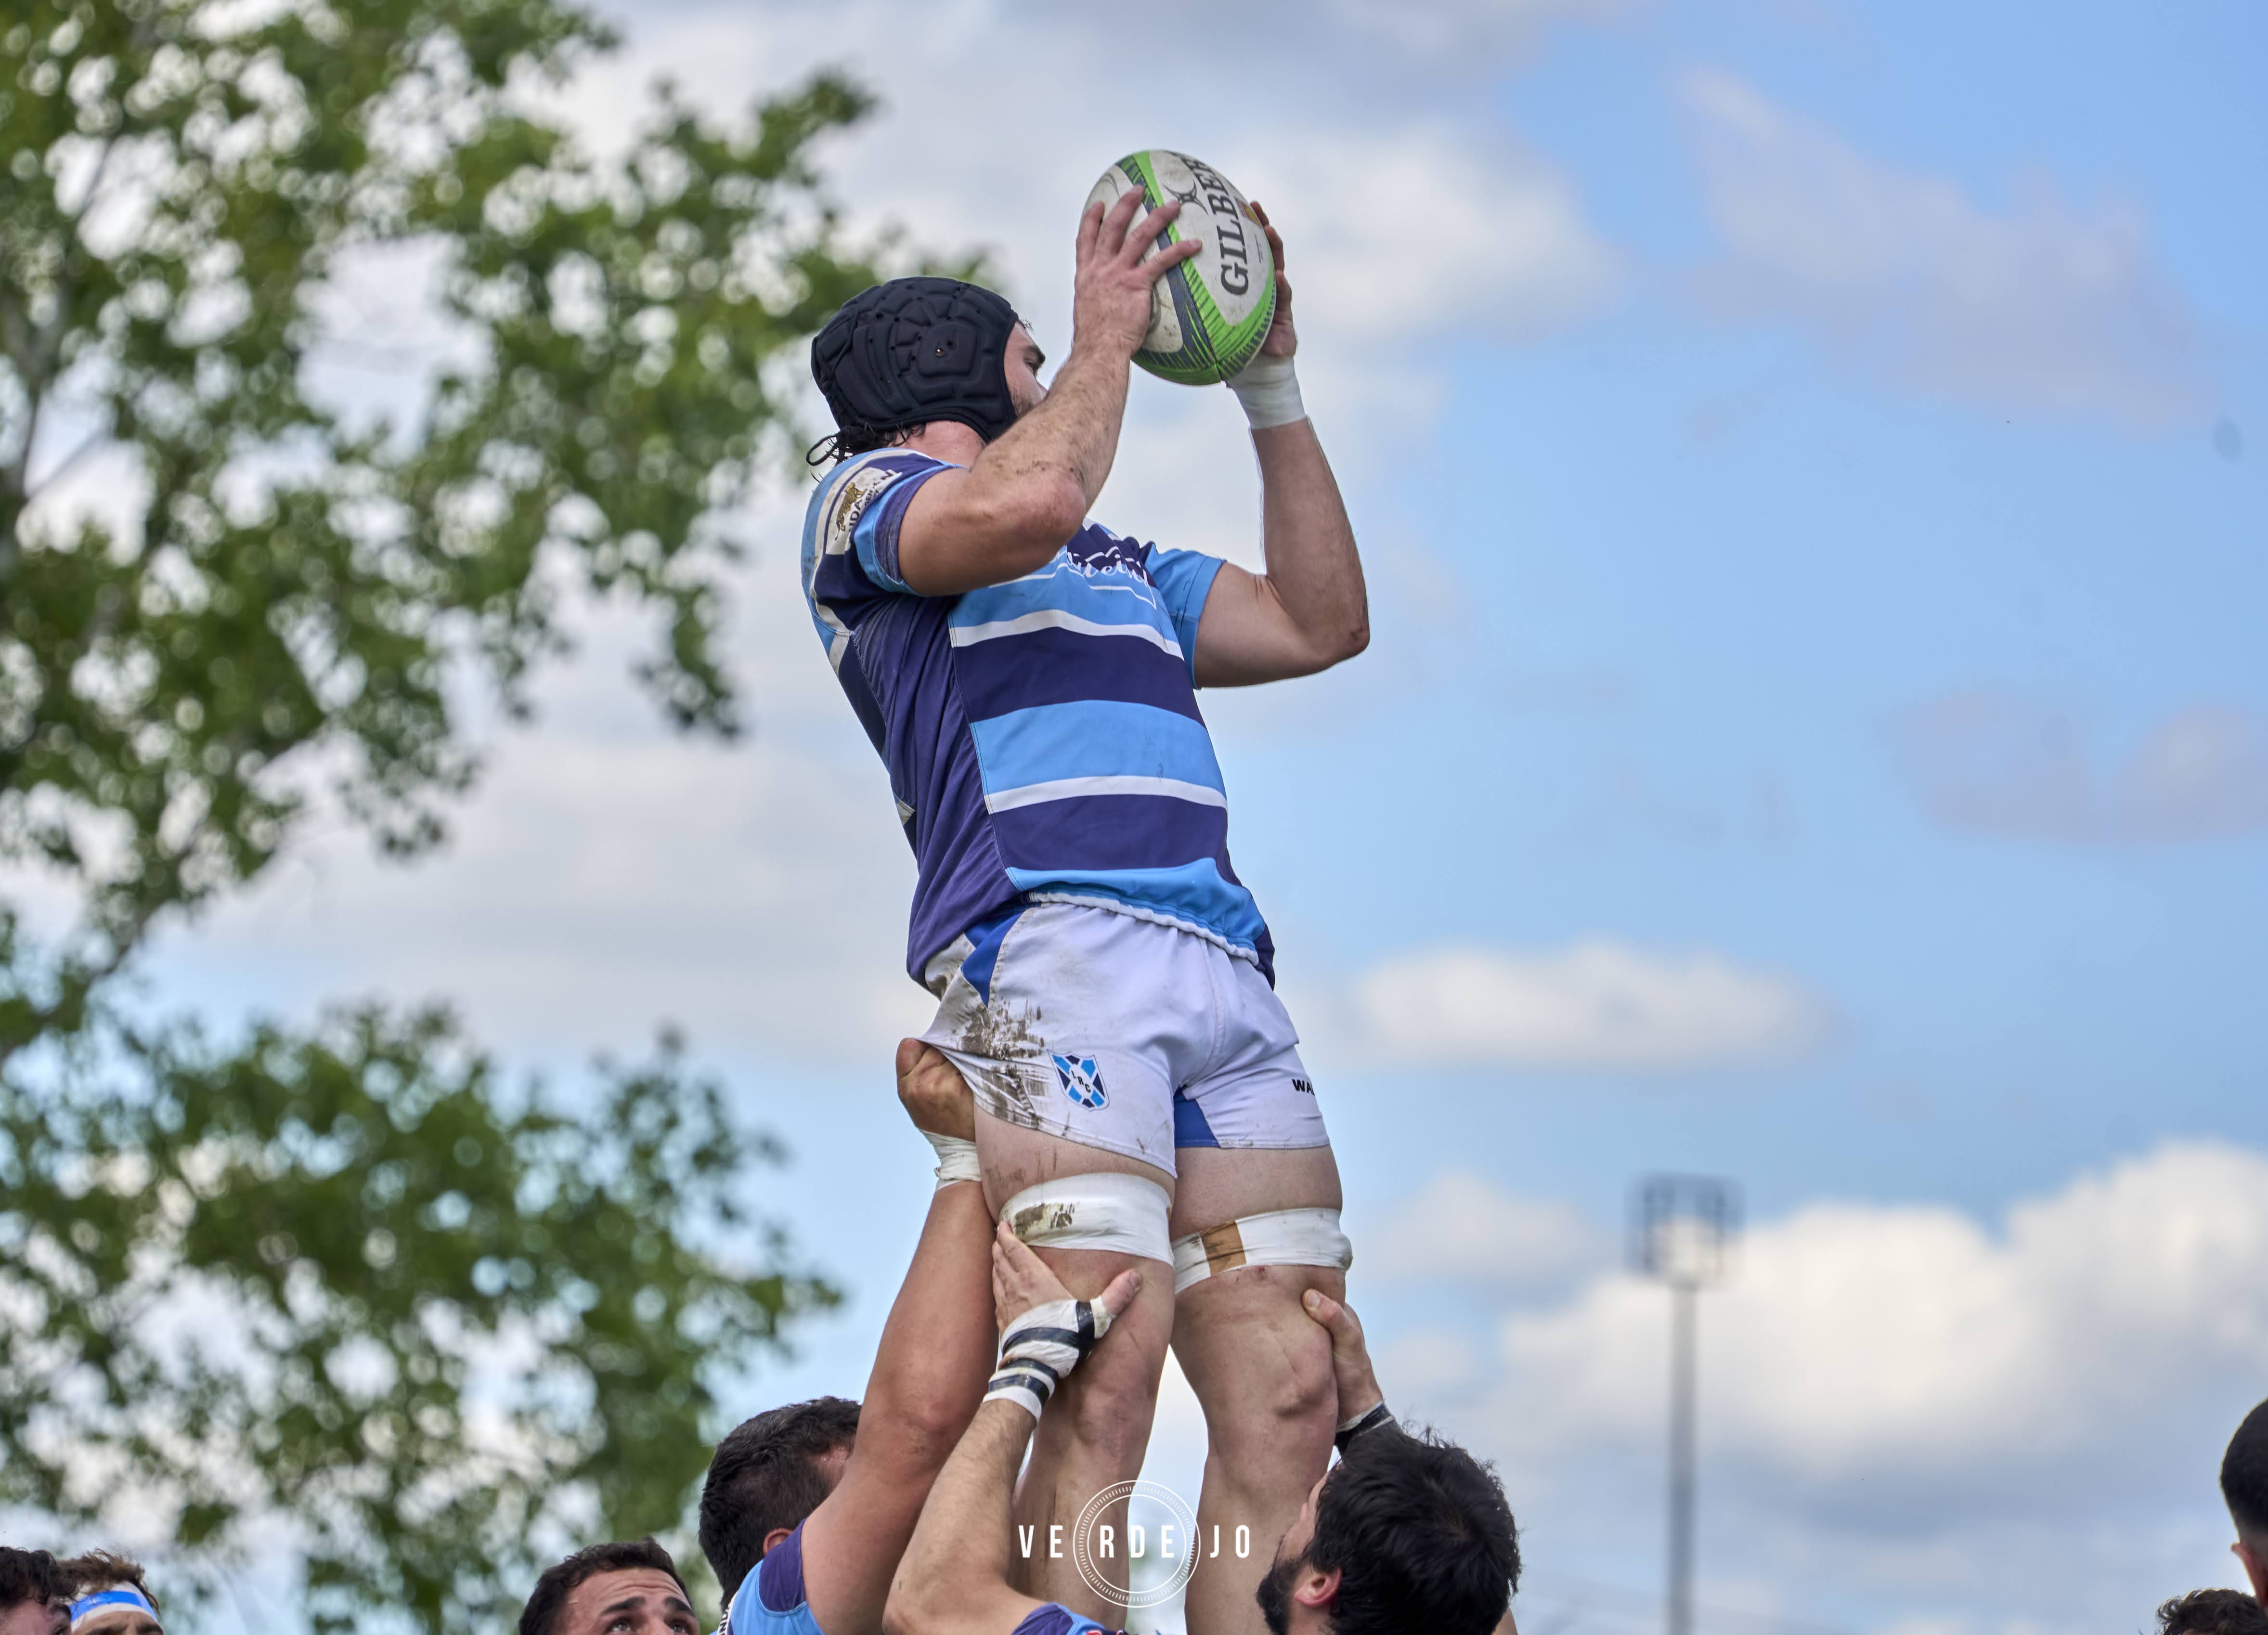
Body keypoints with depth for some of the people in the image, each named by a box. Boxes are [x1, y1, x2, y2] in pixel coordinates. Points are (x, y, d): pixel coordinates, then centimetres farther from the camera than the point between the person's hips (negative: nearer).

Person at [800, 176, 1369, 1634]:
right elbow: (1026, 504, -8)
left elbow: (1321, 624, 34)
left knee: (1285, 1395, -7)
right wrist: (1106, 338, 8)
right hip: (1048, 950, -7)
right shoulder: (868, 497, 13)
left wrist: (1272, 382, 32)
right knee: (1104, 1384, -21)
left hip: (1224, 968, 7)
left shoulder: (1121, 567, 36)